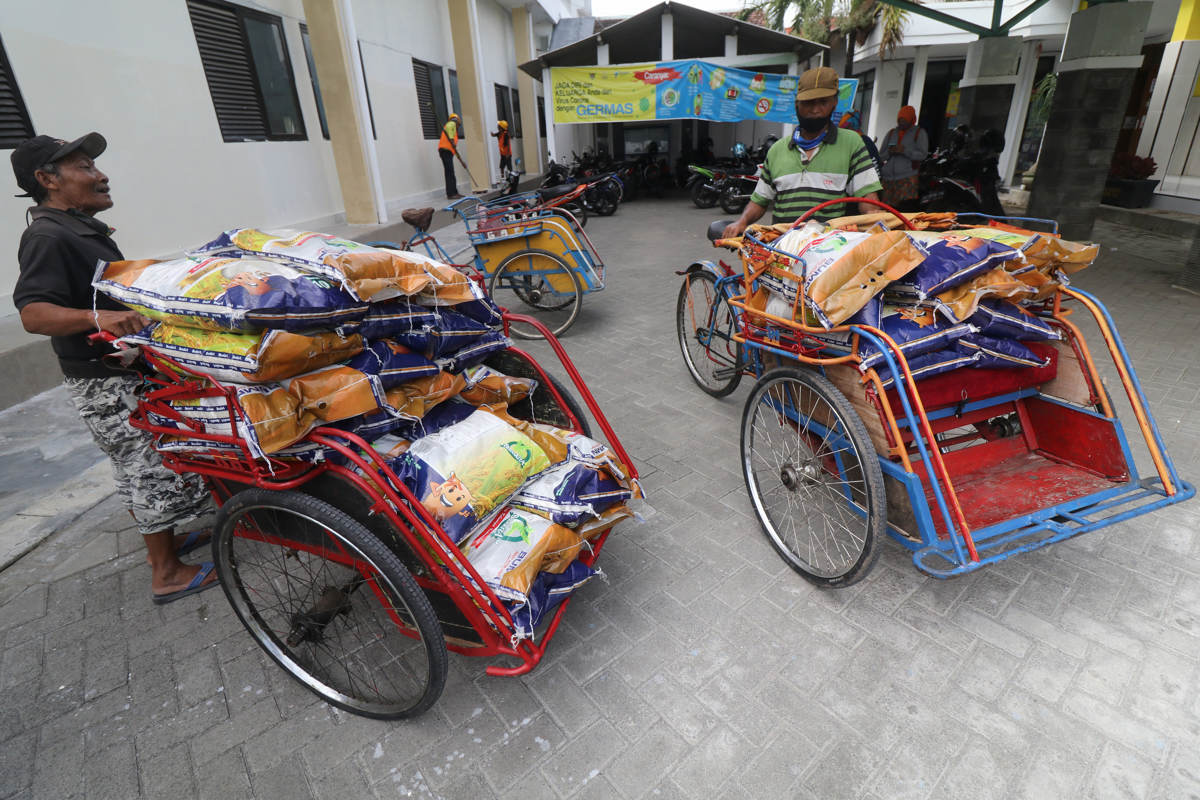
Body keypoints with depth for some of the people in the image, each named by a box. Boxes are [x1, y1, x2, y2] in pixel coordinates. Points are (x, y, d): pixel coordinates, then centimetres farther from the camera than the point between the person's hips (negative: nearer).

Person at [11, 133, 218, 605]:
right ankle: (167, 574, 9)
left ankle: (161, 541, 36)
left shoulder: (81, 227, 13)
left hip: (123, 371, 10)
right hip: (105, 383, -10)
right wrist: (98, 317, -47)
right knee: (153, 470, -3)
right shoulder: (47, 237, -19)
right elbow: (33, 313, -31)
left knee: (138, 467, 20)